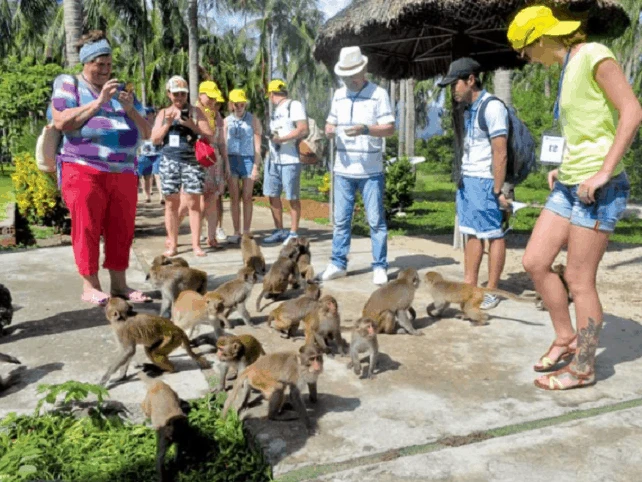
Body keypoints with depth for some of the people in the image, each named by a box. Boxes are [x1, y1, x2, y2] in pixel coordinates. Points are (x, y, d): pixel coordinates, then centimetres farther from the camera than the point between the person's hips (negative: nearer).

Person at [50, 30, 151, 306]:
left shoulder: (121, 89, 20)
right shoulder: (68, 84, 8)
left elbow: (146, 132, 16)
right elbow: (61, 122, -10)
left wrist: (130, 109, -2)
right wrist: (99, 102, -11)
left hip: (124, 173, 4)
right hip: (84, 171, -4)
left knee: (121, 230, 3)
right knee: (87, 229, -4)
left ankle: (119, 284, 10)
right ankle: (90, 287, 4)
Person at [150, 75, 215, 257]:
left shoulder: (195, 112, 8)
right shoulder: (163, 113, 15)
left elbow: (210, 136, 2)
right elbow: (155, 139, 8)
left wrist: (191, 124, -11)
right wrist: (168, 123, -5)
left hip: (192, 162, -2)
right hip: (169, 162, 2)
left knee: (193, 203, -6)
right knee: (171, 203, 2)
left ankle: (196, 244, -2)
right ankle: (172, 244, 9)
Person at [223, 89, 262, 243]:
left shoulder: (253, 120, 3)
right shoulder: (226, 121, 8)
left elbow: (257, 145, 0)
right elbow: (223, 145, 8)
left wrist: (256, 167, -8)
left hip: (248, 159, -2)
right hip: (231, 160, 2)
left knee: (247, 198, 1)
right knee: (234, 198, 3)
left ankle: (246, 232, 7)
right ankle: (236, 232, 9)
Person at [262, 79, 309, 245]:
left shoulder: (294, 105, -5)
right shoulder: (276, 110, 20)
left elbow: (303, 130, -14)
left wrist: (281, 139, -17)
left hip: (290, 160, -8)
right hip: (273, 159, 8)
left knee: (292, 197, -1)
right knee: (272, 195, 8)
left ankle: (293, 233, 7)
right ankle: (279, 231, 17)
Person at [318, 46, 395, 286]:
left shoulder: (378, 94, -4)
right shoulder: (338, 95, 11)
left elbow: (390, 128, -8)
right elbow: (331, 122, 18)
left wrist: (366, 129, -25)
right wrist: (329, 129, -7)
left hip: (371, 171, -4)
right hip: (343, 170, 4)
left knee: (376, 221, 2)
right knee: (341, 220, 10)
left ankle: (380, 267, 11)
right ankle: (338, 263, 21)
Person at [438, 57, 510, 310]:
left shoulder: (492, 107, -12)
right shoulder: (469, 109, 14)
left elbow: (500, 153, -16)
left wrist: (498, 190, -17)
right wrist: (462, 178, 11)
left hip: (485, 182, -8)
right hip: (467, 180, 9)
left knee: (493, 235, 0)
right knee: (471, 233, 11)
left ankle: (491, 292, 7)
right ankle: (469, 286, 18)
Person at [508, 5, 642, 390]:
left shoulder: (593, 55, -10)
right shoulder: (569, 67, 16)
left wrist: (603, 173, -22)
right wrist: (565, 169, 15)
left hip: (598, 190, -9)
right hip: (569, 186, 9)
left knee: (580, 281, -1)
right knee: (535, 262, 8)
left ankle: (583, 368, 15)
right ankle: (566, 338, 25)